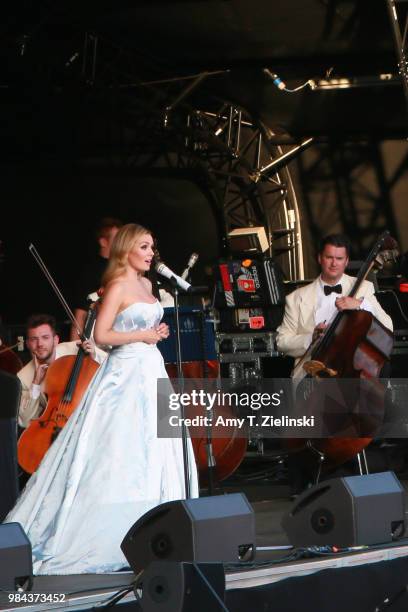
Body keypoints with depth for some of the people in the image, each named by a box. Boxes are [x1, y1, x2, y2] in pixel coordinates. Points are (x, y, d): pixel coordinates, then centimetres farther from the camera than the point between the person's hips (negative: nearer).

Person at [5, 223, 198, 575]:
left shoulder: (146, 284, 14)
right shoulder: (119, 286, -11)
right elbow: (102, 335, -17)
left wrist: (158, 332, 7)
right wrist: (143, 335, -13)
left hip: (150, 369, 9)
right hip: (126, 373, -9)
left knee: (153, 451, 7)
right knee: (118, 454, -9)